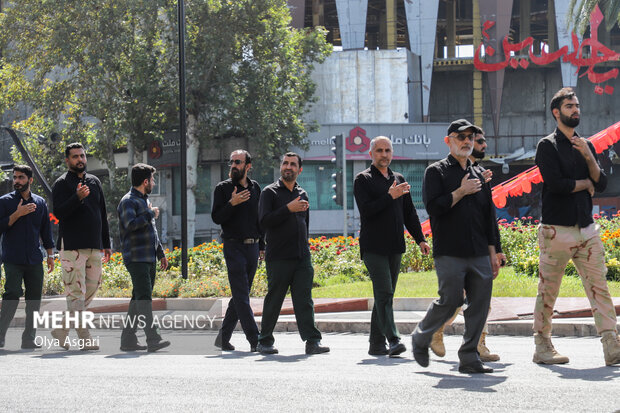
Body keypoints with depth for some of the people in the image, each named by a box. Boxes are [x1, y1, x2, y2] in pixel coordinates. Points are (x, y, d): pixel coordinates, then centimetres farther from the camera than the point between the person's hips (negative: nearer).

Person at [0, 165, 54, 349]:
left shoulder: (40, 203, 13)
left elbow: (46, 230, 18)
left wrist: (50, 254, 13)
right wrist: (17, 214, -15)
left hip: (35, 259, 4)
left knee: (34, 299, 2)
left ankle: (29, 339, 8)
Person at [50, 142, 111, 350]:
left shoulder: (94, 182, 17)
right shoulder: (62, 183, -1)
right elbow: (59, 212, -14)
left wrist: (106, 244, 19)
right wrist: (77, 198, -29)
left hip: (94, 247, 7)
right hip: (72, 246, -7)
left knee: (91, 289, 7)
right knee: (76, 292, -7)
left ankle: (61, 332, 18)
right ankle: (85, 339, -7)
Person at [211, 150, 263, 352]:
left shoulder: (255, 187, 12)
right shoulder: (223, 188, -1)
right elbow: (216, 217, -7)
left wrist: (262, 246, 17)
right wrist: (231, 203, -22)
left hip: (252, 247, 5)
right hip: (234, 246, -5)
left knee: (240, 295, 8)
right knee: (241, 297, -10)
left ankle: (223, 337, 16)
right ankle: (255, 340, -13)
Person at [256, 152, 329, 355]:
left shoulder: (302, 194, 17)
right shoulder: (270, 192, 0)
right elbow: (264, 221, -13)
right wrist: (288, 209, -18)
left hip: (302, 256, 4)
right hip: (278, 257, -4)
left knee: (304, 300, -2)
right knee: (273, 300, 1)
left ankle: (312, 341, -6)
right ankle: (265, 342, 11)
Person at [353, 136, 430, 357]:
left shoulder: (399, 179, 16)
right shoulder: (363, 179, -2)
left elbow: (409, 213, 19)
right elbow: (366, 210, -14)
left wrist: (420, 239, 10)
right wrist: (390, 196, -20)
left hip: (395, 247, 6)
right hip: (373, 246, -6)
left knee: (385, 295, 7)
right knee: (384, 293, -15)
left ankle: (376, 344, 11)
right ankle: (393, 340, -22)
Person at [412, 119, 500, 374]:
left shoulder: (479, 175, 19)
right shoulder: (436, 172, 3)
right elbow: (433, 207, -12)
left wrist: (492, 253, 16)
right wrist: (461, 192, -9)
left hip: (479, 254, 5)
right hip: (449, 254, -5)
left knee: (480, 304, -1)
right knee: (450, 301, -8)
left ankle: (469, 358, 7)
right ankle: (420, 338, 17)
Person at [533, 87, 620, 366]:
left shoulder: (586, 146, 17)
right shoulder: (547, 146, -3)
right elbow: (555, 183, -16)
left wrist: (588, 157, -7)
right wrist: (585, 183, -1)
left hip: (586, 228, 6)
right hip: (557, 230, -5)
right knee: (548, 292, 1)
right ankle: (542, 348, 11)